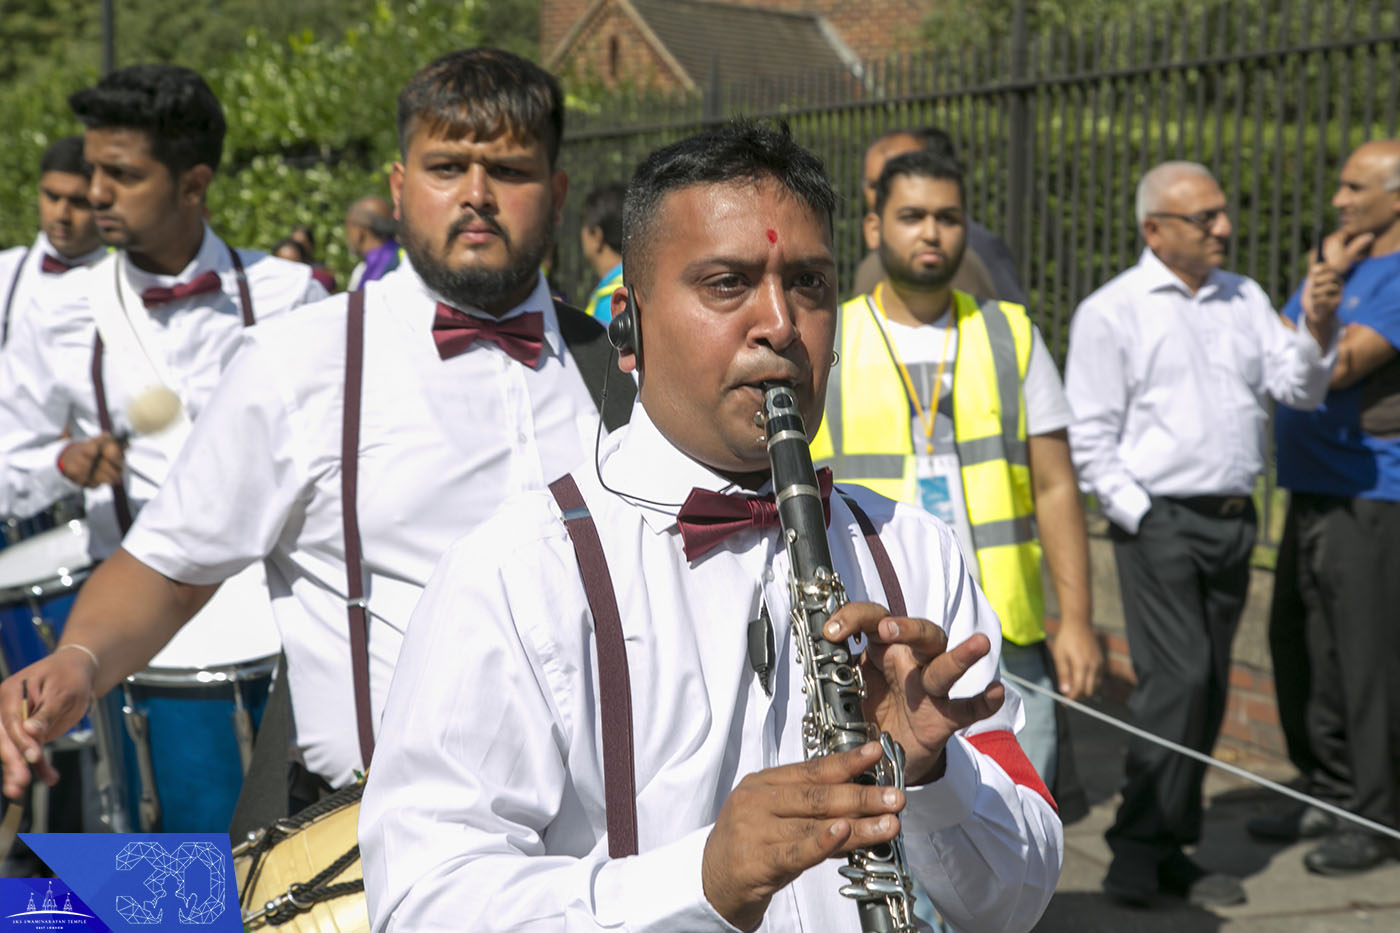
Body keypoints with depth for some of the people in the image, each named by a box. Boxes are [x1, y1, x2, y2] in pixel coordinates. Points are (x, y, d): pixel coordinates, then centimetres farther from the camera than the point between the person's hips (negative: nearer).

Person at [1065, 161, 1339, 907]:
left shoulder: (1245, 299, 13)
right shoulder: (1111, 312, -3)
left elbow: (1298, 388, 8)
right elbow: (1089, 436, -5)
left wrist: (1318, 327, -10)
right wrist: (1140, 517, -10)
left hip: (1231, 520, 6)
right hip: (1159, 521, -6)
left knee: (1210, 688, 7)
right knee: (1177, 681, -13)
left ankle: (1167, 850, 17)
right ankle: (1138, 852, -4)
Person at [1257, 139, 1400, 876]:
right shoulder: (1341, 261, 16)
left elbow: (1337, 369, -20)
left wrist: (1324, 286, -19)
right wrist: (1320, 280, 2)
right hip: (1312, 491, 9)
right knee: (1299, 647, 13)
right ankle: (1330, 794, 26)